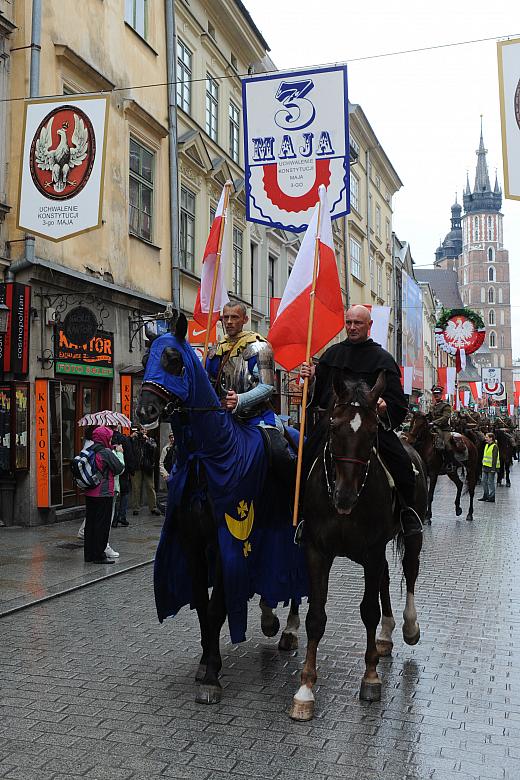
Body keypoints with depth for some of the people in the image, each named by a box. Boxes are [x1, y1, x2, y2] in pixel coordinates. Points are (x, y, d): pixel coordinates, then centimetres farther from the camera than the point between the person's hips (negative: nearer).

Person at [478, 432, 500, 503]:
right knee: (484, 481, 11)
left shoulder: (494, 446, -12)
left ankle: (491, 497, 6)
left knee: (490, 482, -2)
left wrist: (493, 468, -18)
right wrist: (483, 464, 19)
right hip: (485, 466, 8)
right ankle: (486, 496, 21)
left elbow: (495, 458, -15)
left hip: (491, 467, -8)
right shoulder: (486, 445, 13)